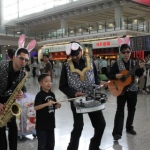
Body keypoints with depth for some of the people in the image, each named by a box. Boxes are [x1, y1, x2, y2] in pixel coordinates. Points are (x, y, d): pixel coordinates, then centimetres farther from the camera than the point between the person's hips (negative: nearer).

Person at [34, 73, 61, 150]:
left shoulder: (52, 94, 7)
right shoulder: (40, 95, -15)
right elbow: (35, 107, -24)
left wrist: (57, 106, -6)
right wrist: (47, 104, -32)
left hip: (51, 123, 7)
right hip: (42, 124, -7)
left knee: (51, 143, 19)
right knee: (42, 144, 5)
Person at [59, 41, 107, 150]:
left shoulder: (90, 62, 1)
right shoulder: (66, 66, -6)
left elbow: (96, 77, 13)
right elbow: (62, 86, -4)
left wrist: (99, 83, -9)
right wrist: (74, 93, -19)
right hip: (76, 99, -3)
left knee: (101, 124, 7)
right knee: (78, 126, 1)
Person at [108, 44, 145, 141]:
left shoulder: (134, 63, 3)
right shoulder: (117, 64, -5)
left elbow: (139, 75, -2)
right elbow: (109, 75, -6)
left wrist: (141, 68, -20)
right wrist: (116, 76, -24)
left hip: (132, 89, 4)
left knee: (132, 109, 12)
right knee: (120, 111, -6)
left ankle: (129, 127, 30)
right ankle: (117, 132, -4)